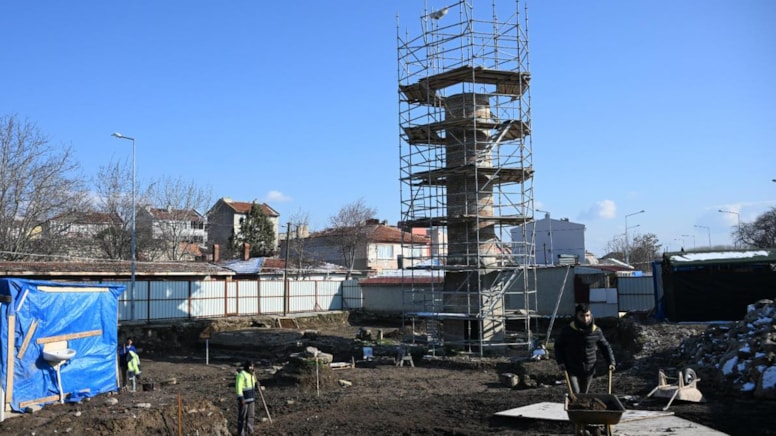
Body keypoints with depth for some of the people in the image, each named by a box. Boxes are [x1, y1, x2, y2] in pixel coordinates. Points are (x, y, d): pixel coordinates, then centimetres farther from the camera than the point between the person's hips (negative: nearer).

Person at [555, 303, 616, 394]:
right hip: (572, 370, -3)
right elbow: (558, 345, 3)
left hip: (588, 370, 3)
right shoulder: (568, 330, -11)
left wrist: (611, 362, -1)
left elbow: (605, 346, 10)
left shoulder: (596, 331, -5)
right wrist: (560, 362, -8)